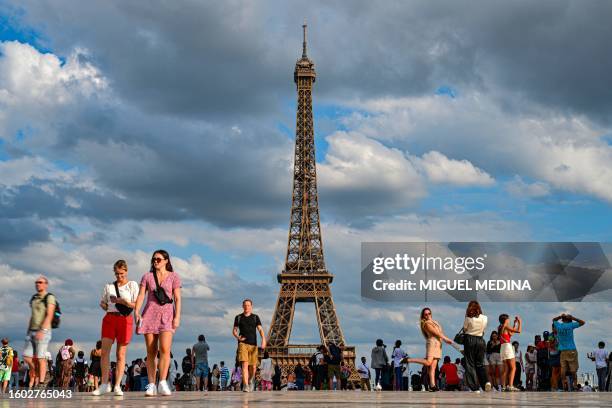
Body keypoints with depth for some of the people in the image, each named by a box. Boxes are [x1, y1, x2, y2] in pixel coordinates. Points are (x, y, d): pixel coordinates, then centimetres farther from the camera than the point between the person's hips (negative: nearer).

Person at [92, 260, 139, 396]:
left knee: (121, 354, -1)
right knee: (104, 351, -7)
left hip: (125, 319, -2)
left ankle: (117, 386, 2)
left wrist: (121, 301, -13)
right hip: (110, 318, 3)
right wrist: (108, 308, 4)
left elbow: (136, 304, -1)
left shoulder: (132, 285, 6)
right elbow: (102, 302, 23)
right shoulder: (109, 286, 15)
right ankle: (104, 384, -2)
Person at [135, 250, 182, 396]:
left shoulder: (174, 277, 8)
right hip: (150, 314, 2)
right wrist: (136, 311, -10)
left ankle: (163, 383, -21)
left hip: (166, 315, -2)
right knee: (151, 351, 1)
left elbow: (177, 298, 3)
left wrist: (177, 316, -7)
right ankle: (151, 385, 1)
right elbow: (141, 295, 5)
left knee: (165, 349, -18)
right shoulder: (147, 276, 13)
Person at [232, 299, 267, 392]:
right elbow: (234, 331, 11)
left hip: (253, 344, 1)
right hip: (243, 343, -1)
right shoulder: (238, 317, 8)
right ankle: (246, 386, -21)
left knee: (253, 366, 5)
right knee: (245, 364, -17)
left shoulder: (255, 317, 7)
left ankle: (250, 381, 34)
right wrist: (237, 337, -12)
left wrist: (263, 340, -18)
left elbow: (260, 329, -1)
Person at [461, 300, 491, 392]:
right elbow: (484, 329, 11)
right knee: (480, 364, 12)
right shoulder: (485, 318, 1)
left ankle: (475, 387, -1)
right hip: (480, 340, 3)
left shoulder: (468, 318, -10)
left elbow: (464, 329, 0)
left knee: (470, 364, 3)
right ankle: (486, 381, -11)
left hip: (469, 340, -3)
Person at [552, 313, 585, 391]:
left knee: (563, 368, -2)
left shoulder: (558, 326, 4)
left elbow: (554, 320, 28)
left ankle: (564, 384, -7)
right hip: (571, 350, -3)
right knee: (573, 367, 2)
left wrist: (560, 316, 15)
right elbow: (582, 322, 6)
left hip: (562, 351, 3)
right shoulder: (570, 325, -6)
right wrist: (573, 318, 5)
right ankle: (574, 383, 1)